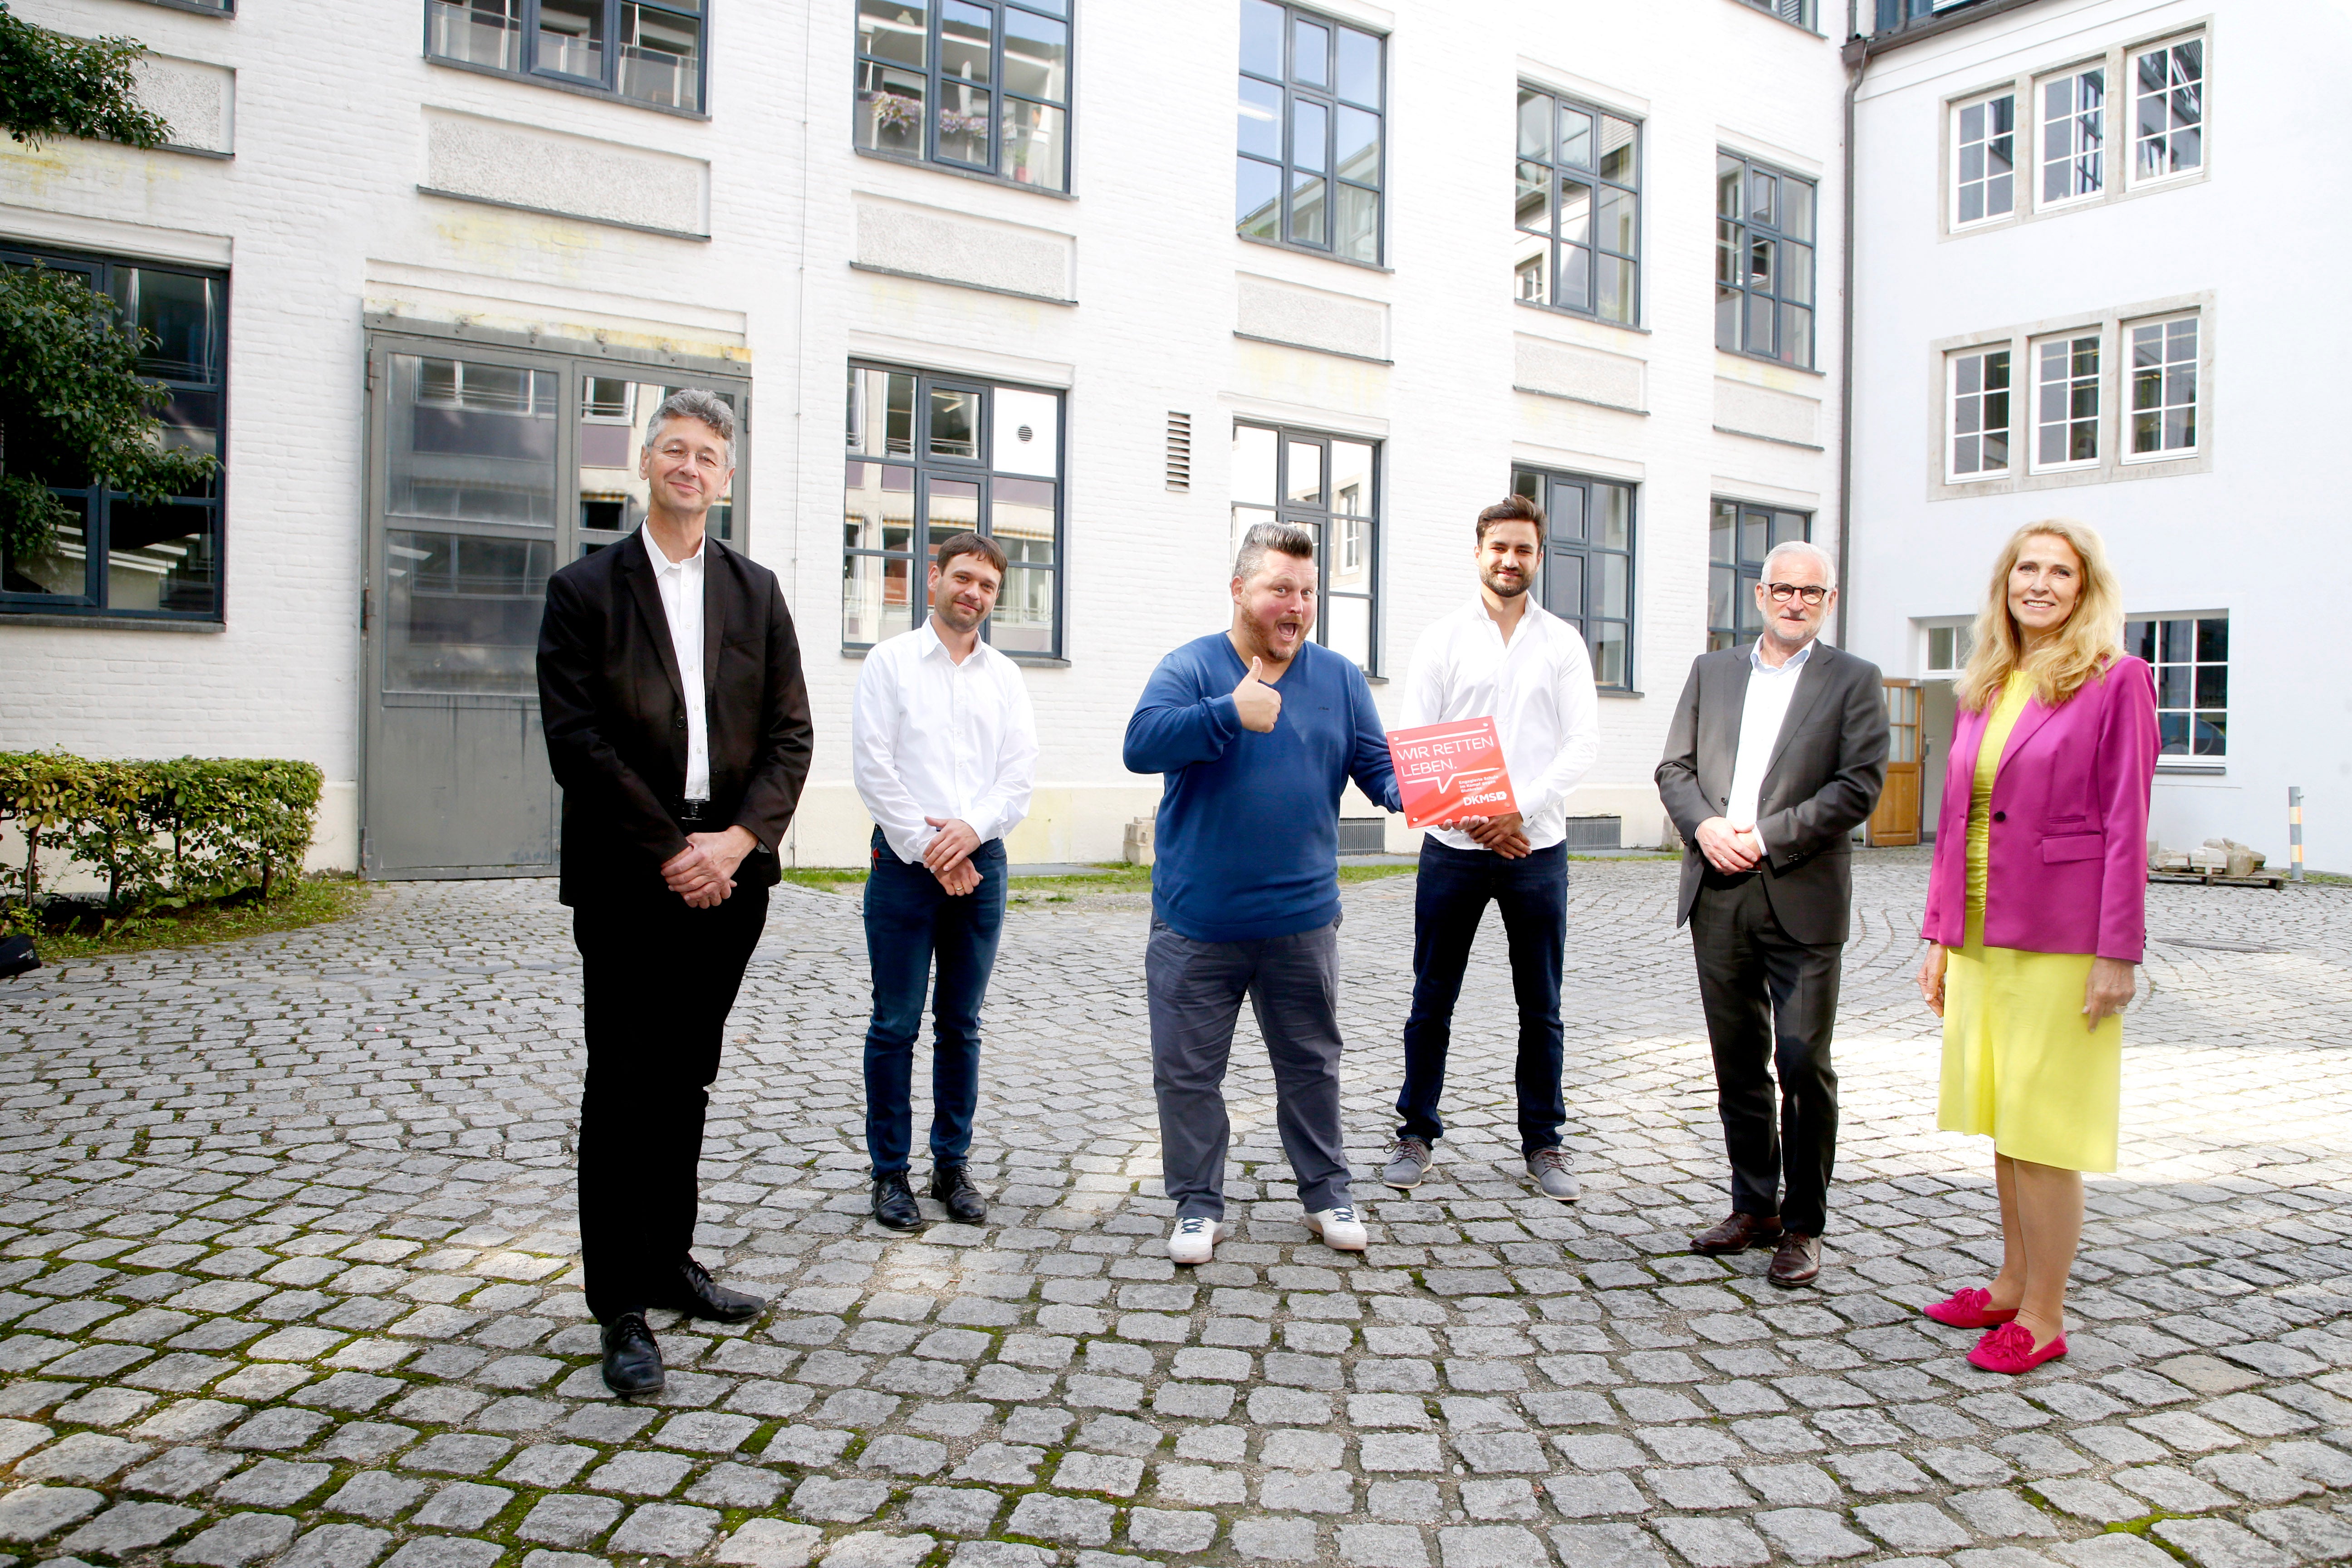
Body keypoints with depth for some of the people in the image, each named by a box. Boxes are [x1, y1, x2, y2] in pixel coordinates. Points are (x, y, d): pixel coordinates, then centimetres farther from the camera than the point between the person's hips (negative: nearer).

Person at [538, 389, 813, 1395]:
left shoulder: (756, 592, 12)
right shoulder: (585, 589, 1)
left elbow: (789, 735, 6)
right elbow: (577, 741, -8)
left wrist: (739, 839, -9)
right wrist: (670, 851, -13)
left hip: (726, 872, 4)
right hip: (628, 879, -3)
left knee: (686, 1083, 14)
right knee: (624, 1092, 1)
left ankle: (670, 1264, 29)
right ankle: (622, 1313, 9)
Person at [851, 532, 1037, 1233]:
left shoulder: (1005, 677, 12)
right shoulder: (891, 661, 2)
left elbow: (1020, 776, 5)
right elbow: (873, 767, -5)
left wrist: (970, 830, -12)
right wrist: (928, 849, -10)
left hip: (980, 860, 3)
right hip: (903, 860, -3)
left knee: (961, 1025, 9)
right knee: (895, 1025, 0)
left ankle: (952, 1165, 19)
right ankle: (890, 1172, 11)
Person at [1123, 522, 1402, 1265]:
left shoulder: (1339, 676, 6)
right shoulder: (1192, 666, -5)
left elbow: (1378, 763, 3)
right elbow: (1142, 743, -20)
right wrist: (1232, 713, -28)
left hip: (1301, 921, 3)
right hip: (1197, 924, -2)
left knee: (1312, 1064, 15)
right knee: (1188, 1071, 6)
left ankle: (1326, 1193, 32)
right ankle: (1198, 1205, 23)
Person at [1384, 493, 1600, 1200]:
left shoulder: (1563, 643, 7)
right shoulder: (1443, 638, 3)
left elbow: (1584, 740, -2)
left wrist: (1522, 810, -15)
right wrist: (1471, 818, -14)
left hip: (1537, 849, 1)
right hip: (1453, 848, -1)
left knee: (1542, 1009, 9)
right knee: (1432, 1003, 6)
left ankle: (1543, 1142, 22)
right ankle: (1417, 1134, 20)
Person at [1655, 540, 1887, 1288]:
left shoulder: (1853, 680, 3)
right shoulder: (1712, 671, 14)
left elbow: (1859, 785, -7)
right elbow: (1675, 768, 10)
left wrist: (1767, 837, -13)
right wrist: (1705, 826, -8)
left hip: (1802, 897, -3)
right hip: (1718, 895, 4)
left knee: (1803, 1064, -2)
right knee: (1738, 1062, 11)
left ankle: (1803, 1224, 13)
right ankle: (1755, 1207, 25)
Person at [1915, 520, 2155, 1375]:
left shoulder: (2116, 680, -6)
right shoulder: (1984, 689, 12)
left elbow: (2126, 824, -9)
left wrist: (2118, 953, -12)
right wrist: (1939, 935, 11)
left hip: (2060, 942, -6)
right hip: (1981, 936, 6)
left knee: (2041, 1129, 0)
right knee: (2003, 1123, 14)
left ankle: (2044, 1317, 14)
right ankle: (2012, 1286, 28)